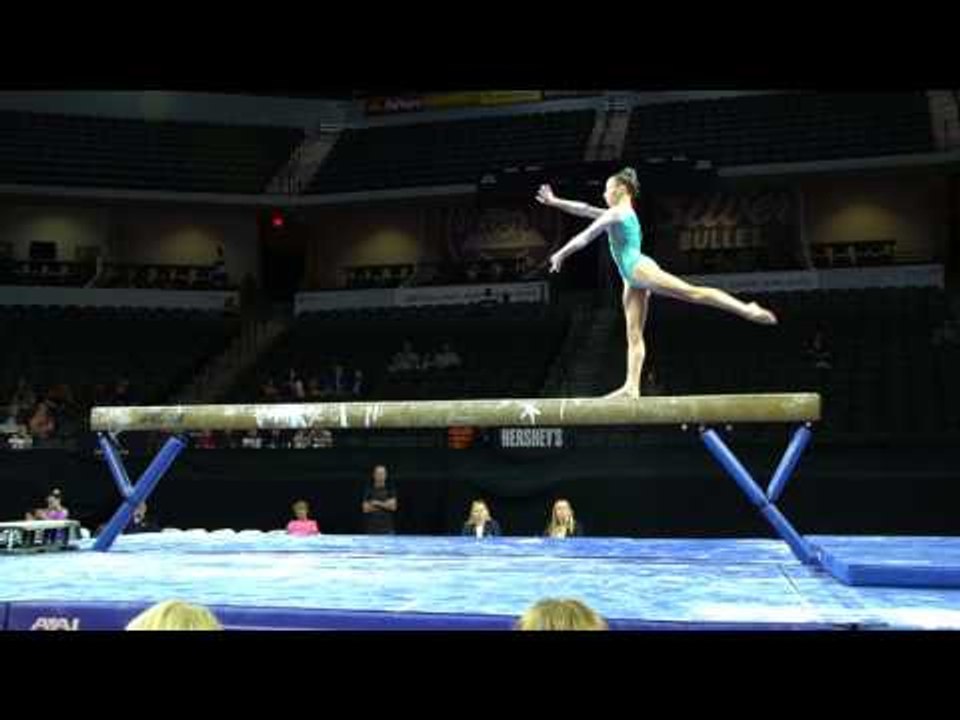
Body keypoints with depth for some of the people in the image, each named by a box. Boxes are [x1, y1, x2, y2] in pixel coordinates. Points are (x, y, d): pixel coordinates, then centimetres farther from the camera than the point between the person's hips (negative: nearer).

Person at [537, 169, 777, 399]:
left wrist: (560, 254, 7)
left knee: (692, 292, -20)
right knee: (633, 335, -1)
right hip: (633, 278, 10)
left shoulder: (618, 212, 0)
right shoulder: (617, 214, 29)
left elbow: (586, 237, 1)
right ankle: (632, 386, -7)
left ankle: (747, 309, -25)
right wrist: (554, 202, 34)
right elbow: (585, 210, 34)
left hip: (639, 268, -10)